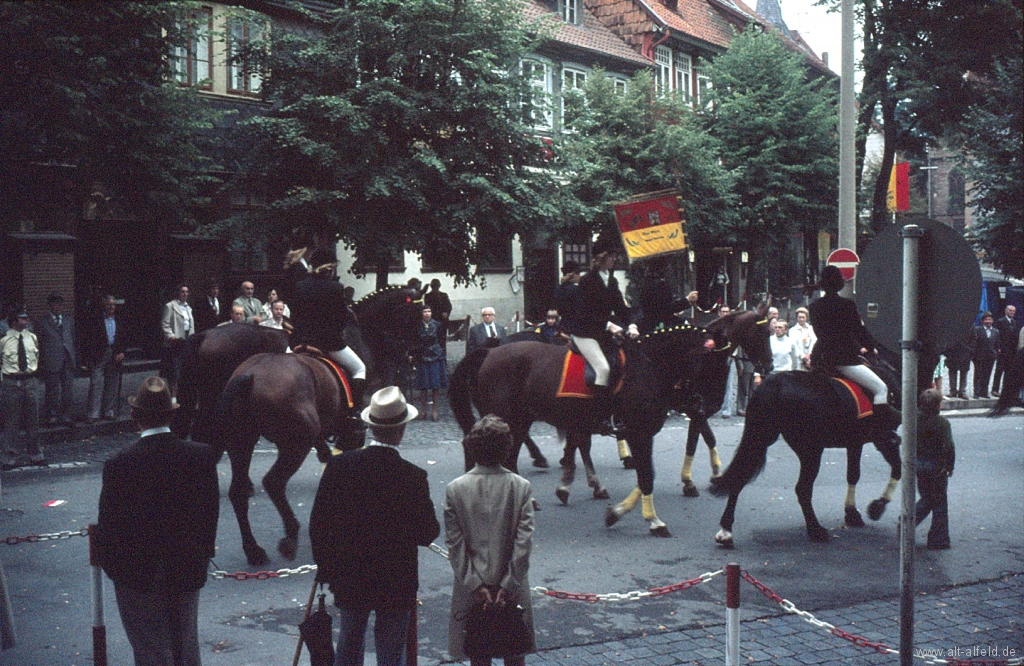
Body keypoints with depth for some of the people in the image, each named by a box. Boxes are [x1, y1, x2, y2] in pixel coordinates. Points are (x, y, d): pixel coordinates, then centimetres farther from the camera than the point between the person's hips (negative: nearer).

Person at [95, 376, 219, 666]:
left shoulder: (119, 465, -19)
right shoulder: (203, 455, -11)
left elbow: (108, 525, -12)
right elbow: (210, 513, -2)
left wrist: (111, 565, 4)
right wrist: (202, 555, 11)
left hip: (139, 577, -3)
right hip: (188, 575, 3)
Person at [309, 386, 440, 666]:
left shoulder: (339, 465, -10)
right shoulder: (413, 477, -18)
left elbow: (318, 524, -5)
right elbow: (427, 534, -13)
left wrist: (325, 566, 8)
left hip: (348, 580, 3)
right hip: (395, 584, -3)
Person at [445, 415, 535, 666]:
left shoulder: (455, 489, -7)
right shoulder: (520, 487, -9)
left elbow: (454, 544, -9)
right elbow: (524, 541, -11)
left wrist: (475, 584, -6)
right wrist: (508, 584, -7)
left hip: (472, 588, 0)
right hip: (512, 588, 0)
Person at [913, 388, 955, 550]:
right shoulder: (942, 422, -16)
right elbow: (949, 447, -16)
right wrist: (950, 466, -3)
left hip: (918, 465, 5)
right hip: (936, 467, -5)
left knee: (926, 499, 22)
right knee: (939, 503, 9)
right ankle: (938, 540, 14)